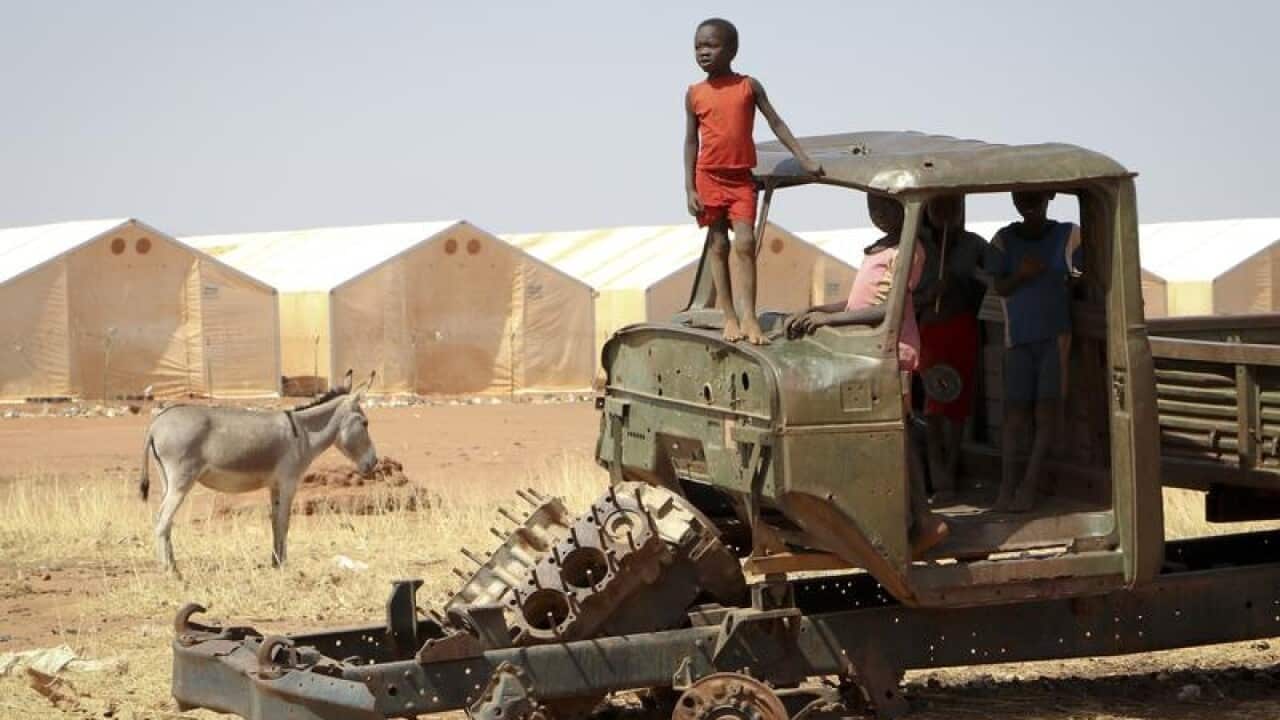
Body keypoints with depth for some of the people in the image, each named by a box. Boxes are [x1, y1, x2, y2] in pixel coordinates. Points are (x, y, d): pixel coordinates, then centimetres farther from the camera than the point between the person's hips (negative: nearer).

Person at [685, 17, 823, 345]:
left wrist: (803, 159, -5)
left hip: (742, 179, -1)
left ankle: (748, 317, -13)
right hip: (709, 178, 1)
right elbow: (691, 141, 3)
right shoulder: (695, 94, 2)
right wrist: (690, 189, -2)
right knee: (718, 247, 3)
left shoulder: (749, 86, 0)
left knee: (745, 244, -10)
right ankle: (729, 317, 6)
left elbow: (776, 123, 2)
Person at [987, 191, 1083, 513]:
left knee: (1046, 409, -5)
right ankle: (1008, 483, 0)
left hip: (1056, 333, -1)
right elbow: (999, 287, 0)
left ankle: (1030, 483, -3)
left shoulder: (1068, 236, 2)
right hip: (1018, 336, 1)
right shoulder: (1004, 240, 5)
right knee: (1016, 410, -2)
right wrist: (1020, 275, -18)